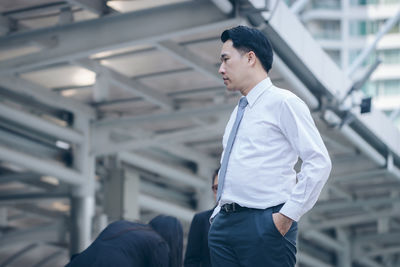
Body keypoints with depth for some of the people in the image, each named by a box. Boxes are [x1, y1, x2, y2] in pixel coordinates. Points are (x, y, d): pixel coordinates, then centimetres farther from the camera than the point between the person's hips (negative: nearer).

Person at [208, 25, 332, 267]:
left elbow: (319, 163, -13)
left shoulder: (282, 102, -4)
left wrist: (288, 215, -15)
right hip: (224, 225, 7)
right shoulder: (238, 112, 21)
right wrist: (219, 214, 14)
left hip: (264, 225, -7)